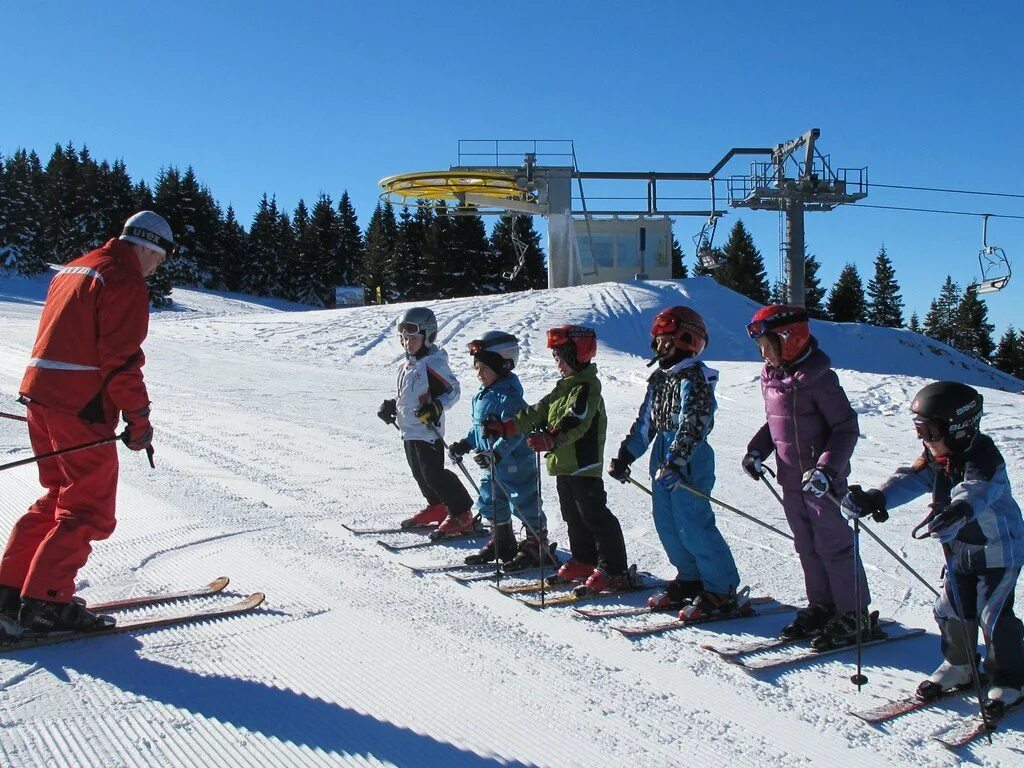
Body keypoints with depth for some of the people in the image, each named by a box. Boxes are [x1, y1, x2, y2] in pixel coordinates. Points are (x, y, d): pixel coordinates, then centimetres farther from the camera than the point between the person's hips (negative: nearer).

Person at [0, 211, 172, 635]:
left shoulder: (72, 270, 20)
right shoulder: (126, 282, -10)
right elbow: (121, 359, -16)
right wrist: (139, 419, -11)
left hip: (40, 394, 9)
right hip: (80, 406, -9)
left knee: (60, 496, 20)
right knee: (89, 508, -1)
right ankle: (46, 600, -1)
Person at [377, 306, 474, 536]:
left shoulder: (433, 363, -14)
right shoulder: (406, 364, 14)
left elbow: (453, 389, -12)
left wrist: (436, 407, -24)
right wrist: (391, 406, 16)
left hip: (427, 429, -9)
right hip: (408, 429, 9)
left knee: (433, 473, -11)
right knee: (419, 472, 15)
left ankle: (462, 514, -2)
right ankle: (438, 507, 31)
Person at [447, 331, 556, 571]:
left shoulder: (509, 397, -22)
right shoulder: (482, 395, 8)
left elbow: (514, 433, -29)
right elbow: (478, 427, 21)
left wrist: (495, 454, -36)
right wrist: (465, 444, 14)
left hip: (516, 463, -10)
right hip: (492, 466, 10)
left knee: (525, 505, 1)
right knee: (490, 503, 17)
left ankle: (537, 546, 15)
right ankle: (502, 544, 33)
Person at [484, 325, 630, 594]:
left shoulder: (587, 388, -15)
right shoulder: (564, 386, 15)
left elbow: (574, 423, -29)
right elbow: (537, 413, 17)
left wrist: (549, 439, -43)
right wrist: (504, 427, 11)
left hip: (583, 465, -9)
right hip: (563, 464, 10)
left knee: (595, 516, -6)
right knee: (574, 517, 17)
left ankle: (615, 571, -1)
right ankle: (584, 561, 30)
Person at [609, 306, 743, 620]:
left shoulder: (694, 378, -12)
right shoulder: (659, 378, 15)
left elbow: (691, 425, -23)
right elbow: (645, 422, 18)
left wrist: (675, 461, -31)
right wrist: (625, 456, 14)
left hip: (689, 462, -9)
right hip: (663, 459, 9)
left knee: (693, 526, -8)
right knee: (667, 525, 11)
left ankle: (722, 590, 2)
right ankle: (690, 579, 26)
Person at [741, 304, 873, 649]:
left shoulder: (818, 378, -17)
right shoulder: (771, 377, 7)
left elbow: (847, 428, -16)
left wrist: (827, 468, -26)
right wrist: (757, 450, 6)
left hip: (822, 480, -8)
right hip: (791, 478, 8)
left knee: (834, 545, -1)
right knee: (807, 547, 14)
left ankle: (855, 615, 11)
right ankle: (821, 606, 26)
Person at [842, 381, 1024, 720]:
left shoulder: (984, 460, -26)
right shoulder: (935, 460, -4)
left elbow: (975, 493, -45)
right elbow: (909, 480, -18)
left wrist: (958, 511, -66)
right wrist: (874, 499, -35)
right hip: (960, 551, 7)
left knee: (994, 617, -3)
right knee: (951, 610, 10)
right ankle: (959, 667, 31)